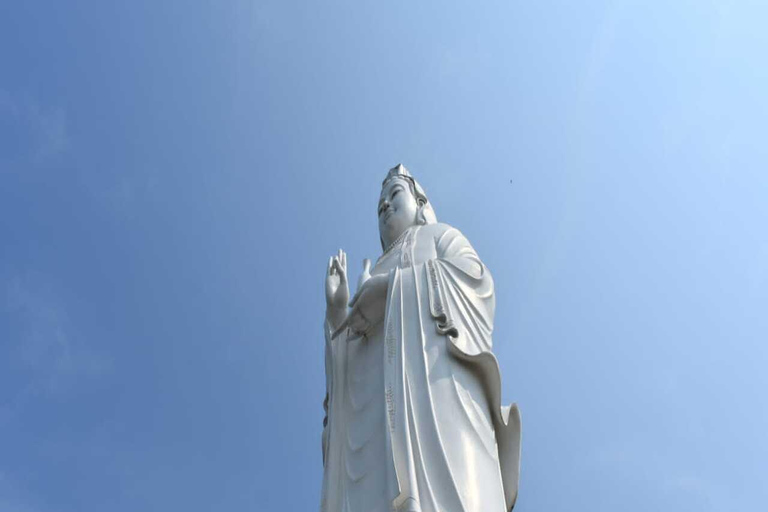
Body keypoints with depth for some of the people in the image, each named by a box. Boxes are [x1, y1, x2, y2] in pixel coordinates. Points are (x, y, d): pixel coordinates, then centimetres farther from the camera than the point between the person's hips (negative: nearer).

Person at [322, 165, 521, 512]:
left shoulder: (441, 238, 28)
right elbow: (353, 370, 28)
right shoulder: (378, 274, 39)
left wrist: (386, 288, 4)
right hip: (381, 419, 5)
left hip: (435, 389, -4)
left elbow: (476, 279, 1)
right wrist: (337, 309, 17)